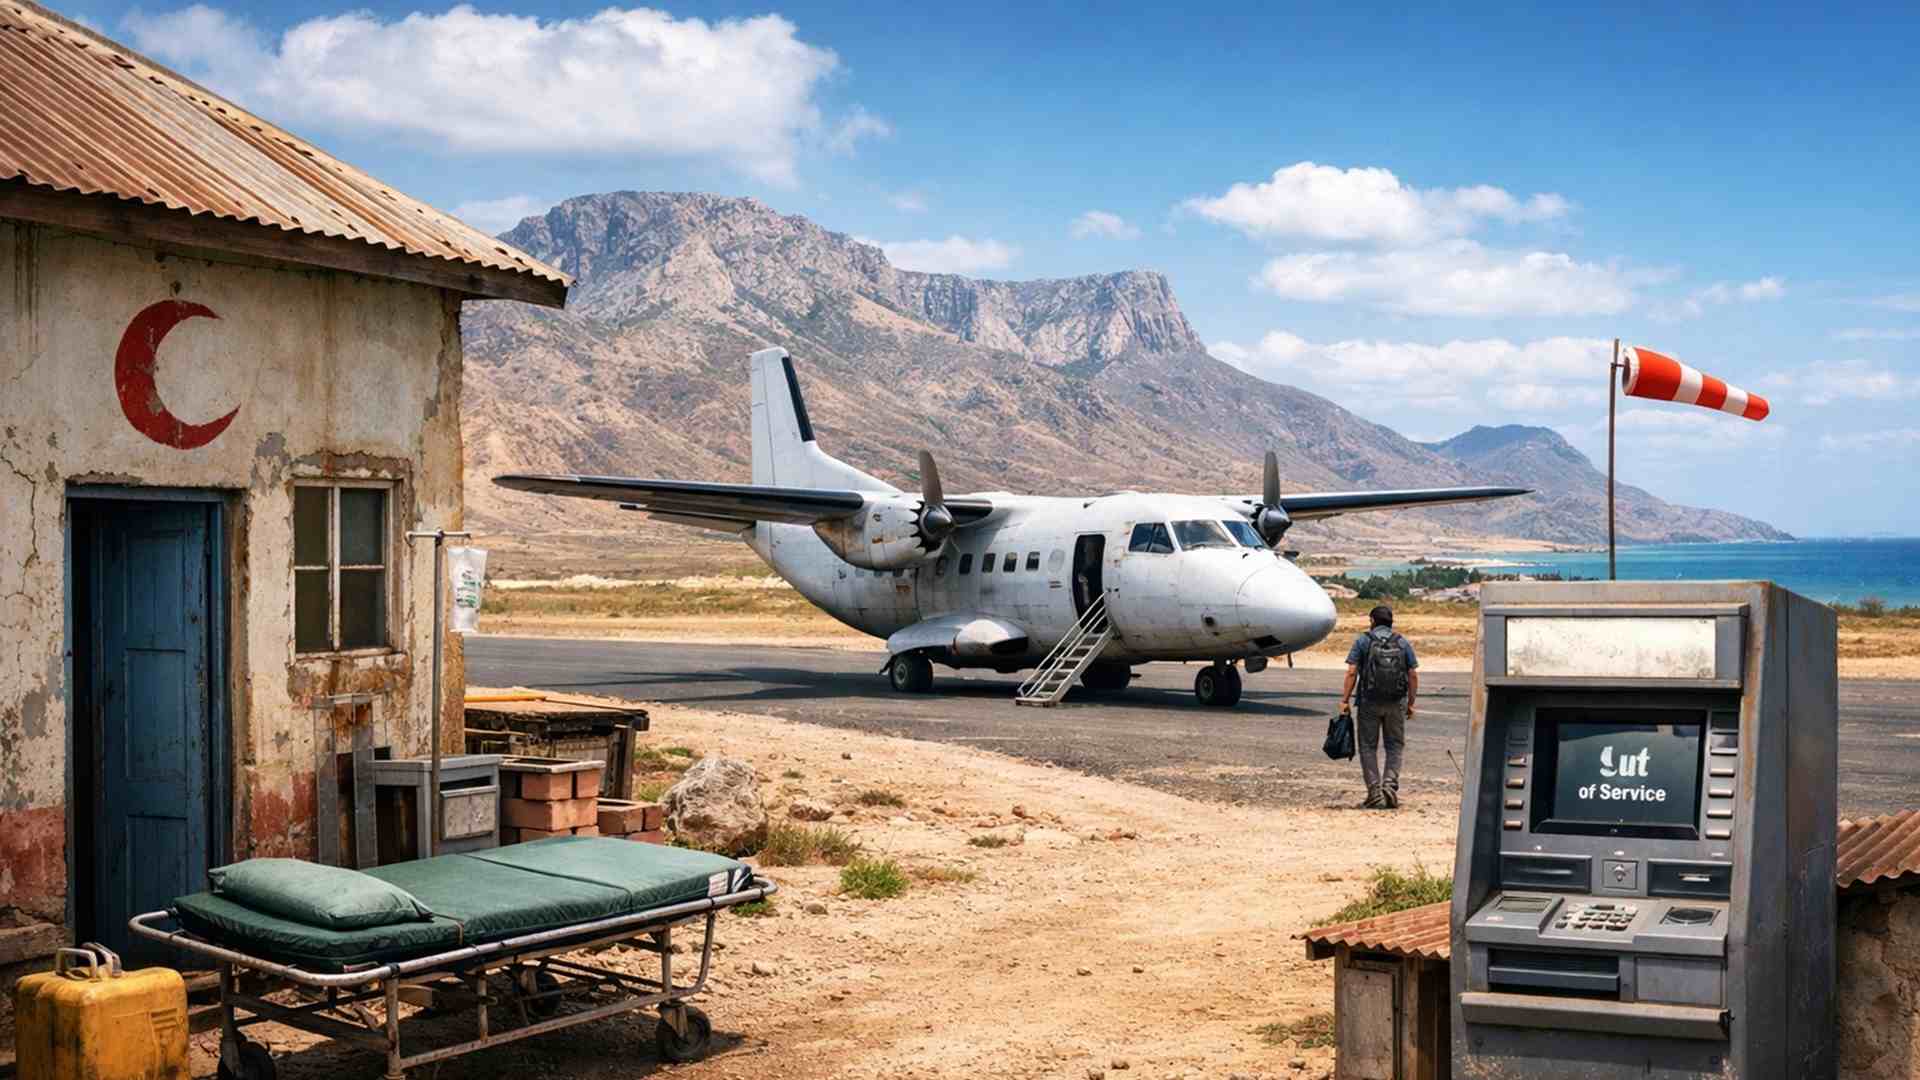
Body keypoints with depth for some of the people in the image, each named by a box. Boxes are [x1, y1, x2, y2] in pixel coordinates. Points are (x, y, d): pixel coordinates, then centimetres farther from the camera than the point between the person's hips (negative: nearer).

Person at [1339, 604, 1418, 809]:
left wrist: (1345, 700, -6)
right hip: (1396, 702, 2)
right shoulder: (1403, 643, 7)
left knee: (1368, 747, 7)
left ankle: (1375, 793, 3)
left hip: (1369, 702, -2)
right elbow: (1413, 675, 3)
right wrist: (1411, 703, 9)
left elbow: (1352, 672, -8)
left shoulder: (1362, 641, 0)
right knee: (1395, 746, 12)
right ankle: (1390, 786, -4)